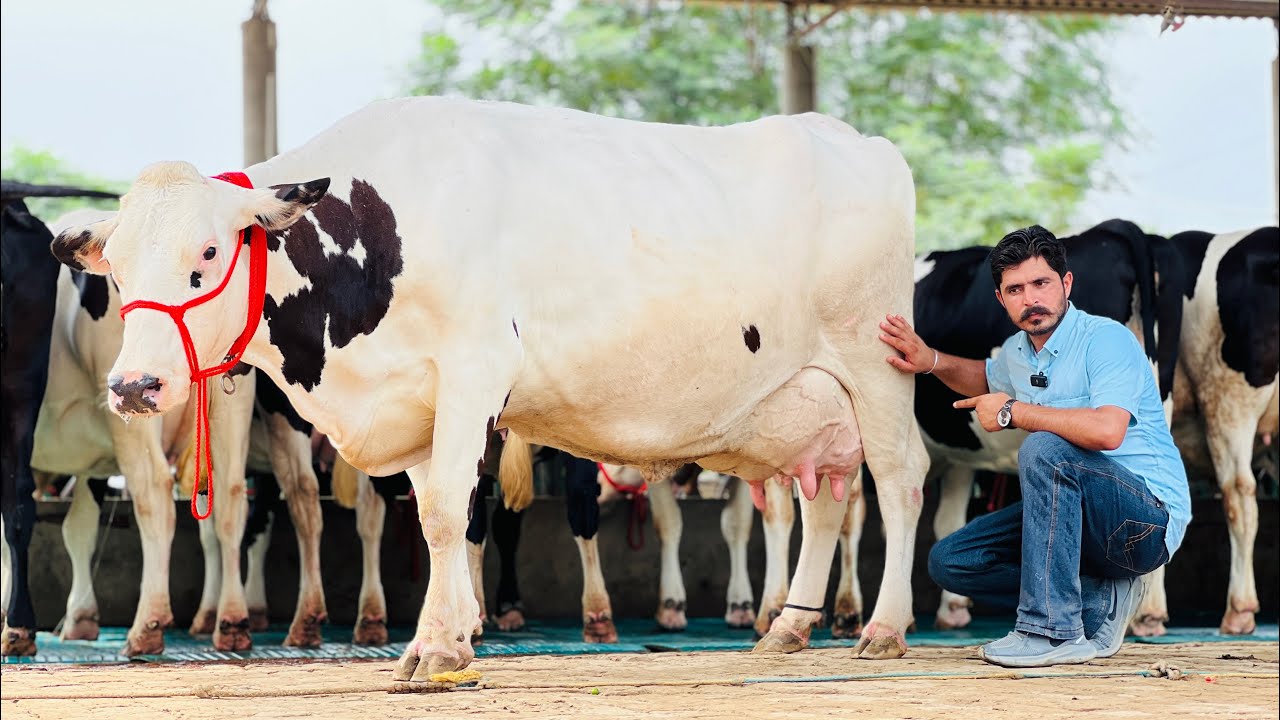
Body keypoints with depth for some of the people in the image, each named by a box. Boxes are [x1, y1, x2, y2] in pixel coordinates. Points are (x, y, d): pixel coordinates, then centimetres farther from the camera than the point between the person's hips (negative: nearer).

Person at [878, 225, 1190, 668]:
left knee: (1044, 449, -33)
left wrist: (1012, 412, -23)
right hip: (1085, 516, 9)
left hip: (1151, 518, -8)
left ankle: (1054, 631, -29)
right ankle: (1099, 601, -2)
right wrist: (931, 361, 14)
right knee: (949, 561, 0)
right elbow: (989, 379, 36)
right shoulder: (1017, 352, 9)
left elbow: (1107, 430, -34)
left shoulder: (1106, 339, -16)